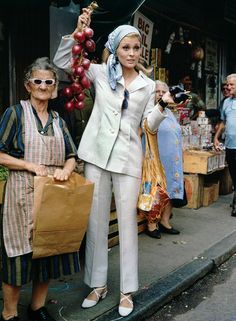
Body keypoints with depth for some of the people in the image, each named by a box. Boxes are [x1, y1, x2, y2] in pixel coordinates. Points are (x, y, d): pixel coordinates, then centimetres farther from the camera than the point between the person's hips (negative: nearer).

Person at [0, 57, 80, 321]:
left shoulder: (58, 121, 13)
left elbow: (71, 156, 11)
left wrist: (65, 169, -10)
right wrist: (31, 166, -16)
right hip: (23, 193, -5)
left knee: (49, 249, 10)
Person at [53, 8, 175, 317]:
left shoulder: (148, 84, 8)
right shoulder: (101, 73, 6)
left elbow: (150, 125, 6)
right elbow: (62, 61, 5)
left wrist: (161, 106, -13)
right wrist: (78, 32, -5)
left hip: (127, 158, 0)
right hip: (97, 153, 1)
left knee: (127, 222, 2)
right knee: (96, 221, 7)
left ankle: (127, 290, 15)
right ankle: (98, 284, 22)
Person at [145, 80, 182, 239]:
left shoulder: (169, 112, 18)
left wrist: (180, 158, 23)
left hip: (173, 161, 8)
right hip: (157, 160, -8)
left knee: (171, 189, 10)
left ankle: (165, 221, 21)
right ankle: (151, 225, 6)